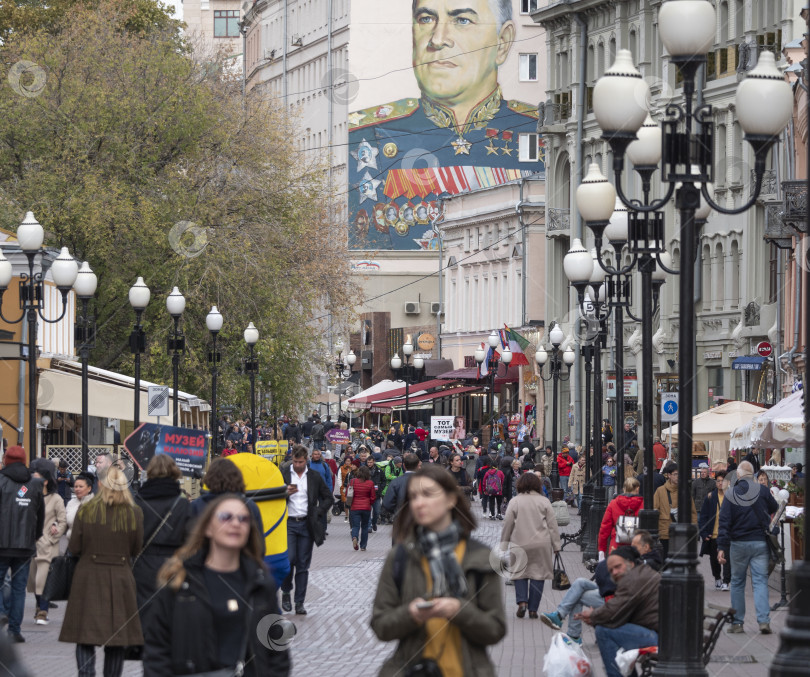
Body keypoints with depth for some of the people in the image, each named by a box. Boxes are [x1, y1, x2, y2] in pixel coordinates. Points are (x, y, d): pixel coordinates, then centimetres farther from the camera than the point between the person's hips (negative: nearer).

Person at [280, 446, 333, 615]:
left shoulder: (315, 477, 8)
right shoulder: (282, 475, 3)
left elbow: (328, 497, 15)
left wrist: (318, 512, 1)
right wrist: (286, 493, -15)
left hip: (307, 524, 2)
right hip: (288, 523, -2)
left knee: (303, 565, 3)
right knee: (289, 558, -15)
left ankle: (300, 602, 7)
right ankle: (286, 592, 7)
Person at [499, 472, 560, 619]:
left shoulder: (514, 502, 0)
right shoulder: (544, 501, 2)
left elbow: (507, 525, 3)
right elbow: (553, 525, 3)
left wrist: (504, 546, 11)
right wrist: (556, 545, 9)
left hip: (520, 545, 0)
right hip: (541, 545, 0)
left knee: (520, 573, 11)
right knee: (538, 574, 5)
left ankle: (522, 601, -11)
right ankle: (533, 609, 4)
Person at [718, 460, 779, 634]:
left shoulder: (730, 494, -5)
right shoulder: (762, 490, -4)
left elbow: (724, 522, -7)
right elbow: (774, 508, 12)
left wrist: (721, 547, -6)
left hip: (738, 544, 0)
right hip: (760, 543, 0)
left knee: (737, 582, 11)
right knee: (760, 581, 1)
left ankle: (737, 622, 11)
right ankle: (764, 620, -12)